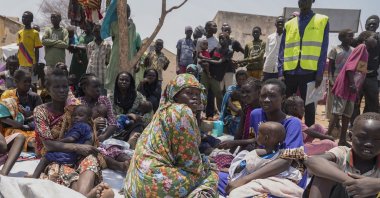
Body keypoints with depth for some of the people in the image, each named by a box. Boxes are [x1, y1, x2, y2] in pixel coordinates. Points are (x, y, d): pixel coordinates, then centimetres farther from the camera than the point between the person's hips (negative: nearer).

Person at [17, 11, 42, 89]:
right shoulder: (19, 33, 12)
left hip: (31, 64, -5)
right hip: (21, 64, 5)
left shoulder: (35, 33, -4)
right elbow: (19, 49, 17)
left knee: (33, 84, 1)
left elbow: (37, 50, -6)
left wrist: (36, 64, -11)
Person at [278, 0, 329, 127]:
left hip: (309, 72, -2)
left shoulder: (322, 21, 6)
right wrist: (281, 72, 0)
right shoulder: (289, 24, 12)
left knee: (308, 105, 6)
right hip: (289, 72, 3)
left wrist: (320, 73, -7)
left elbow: (323, 49, 1)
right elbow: (282, 51, 9)